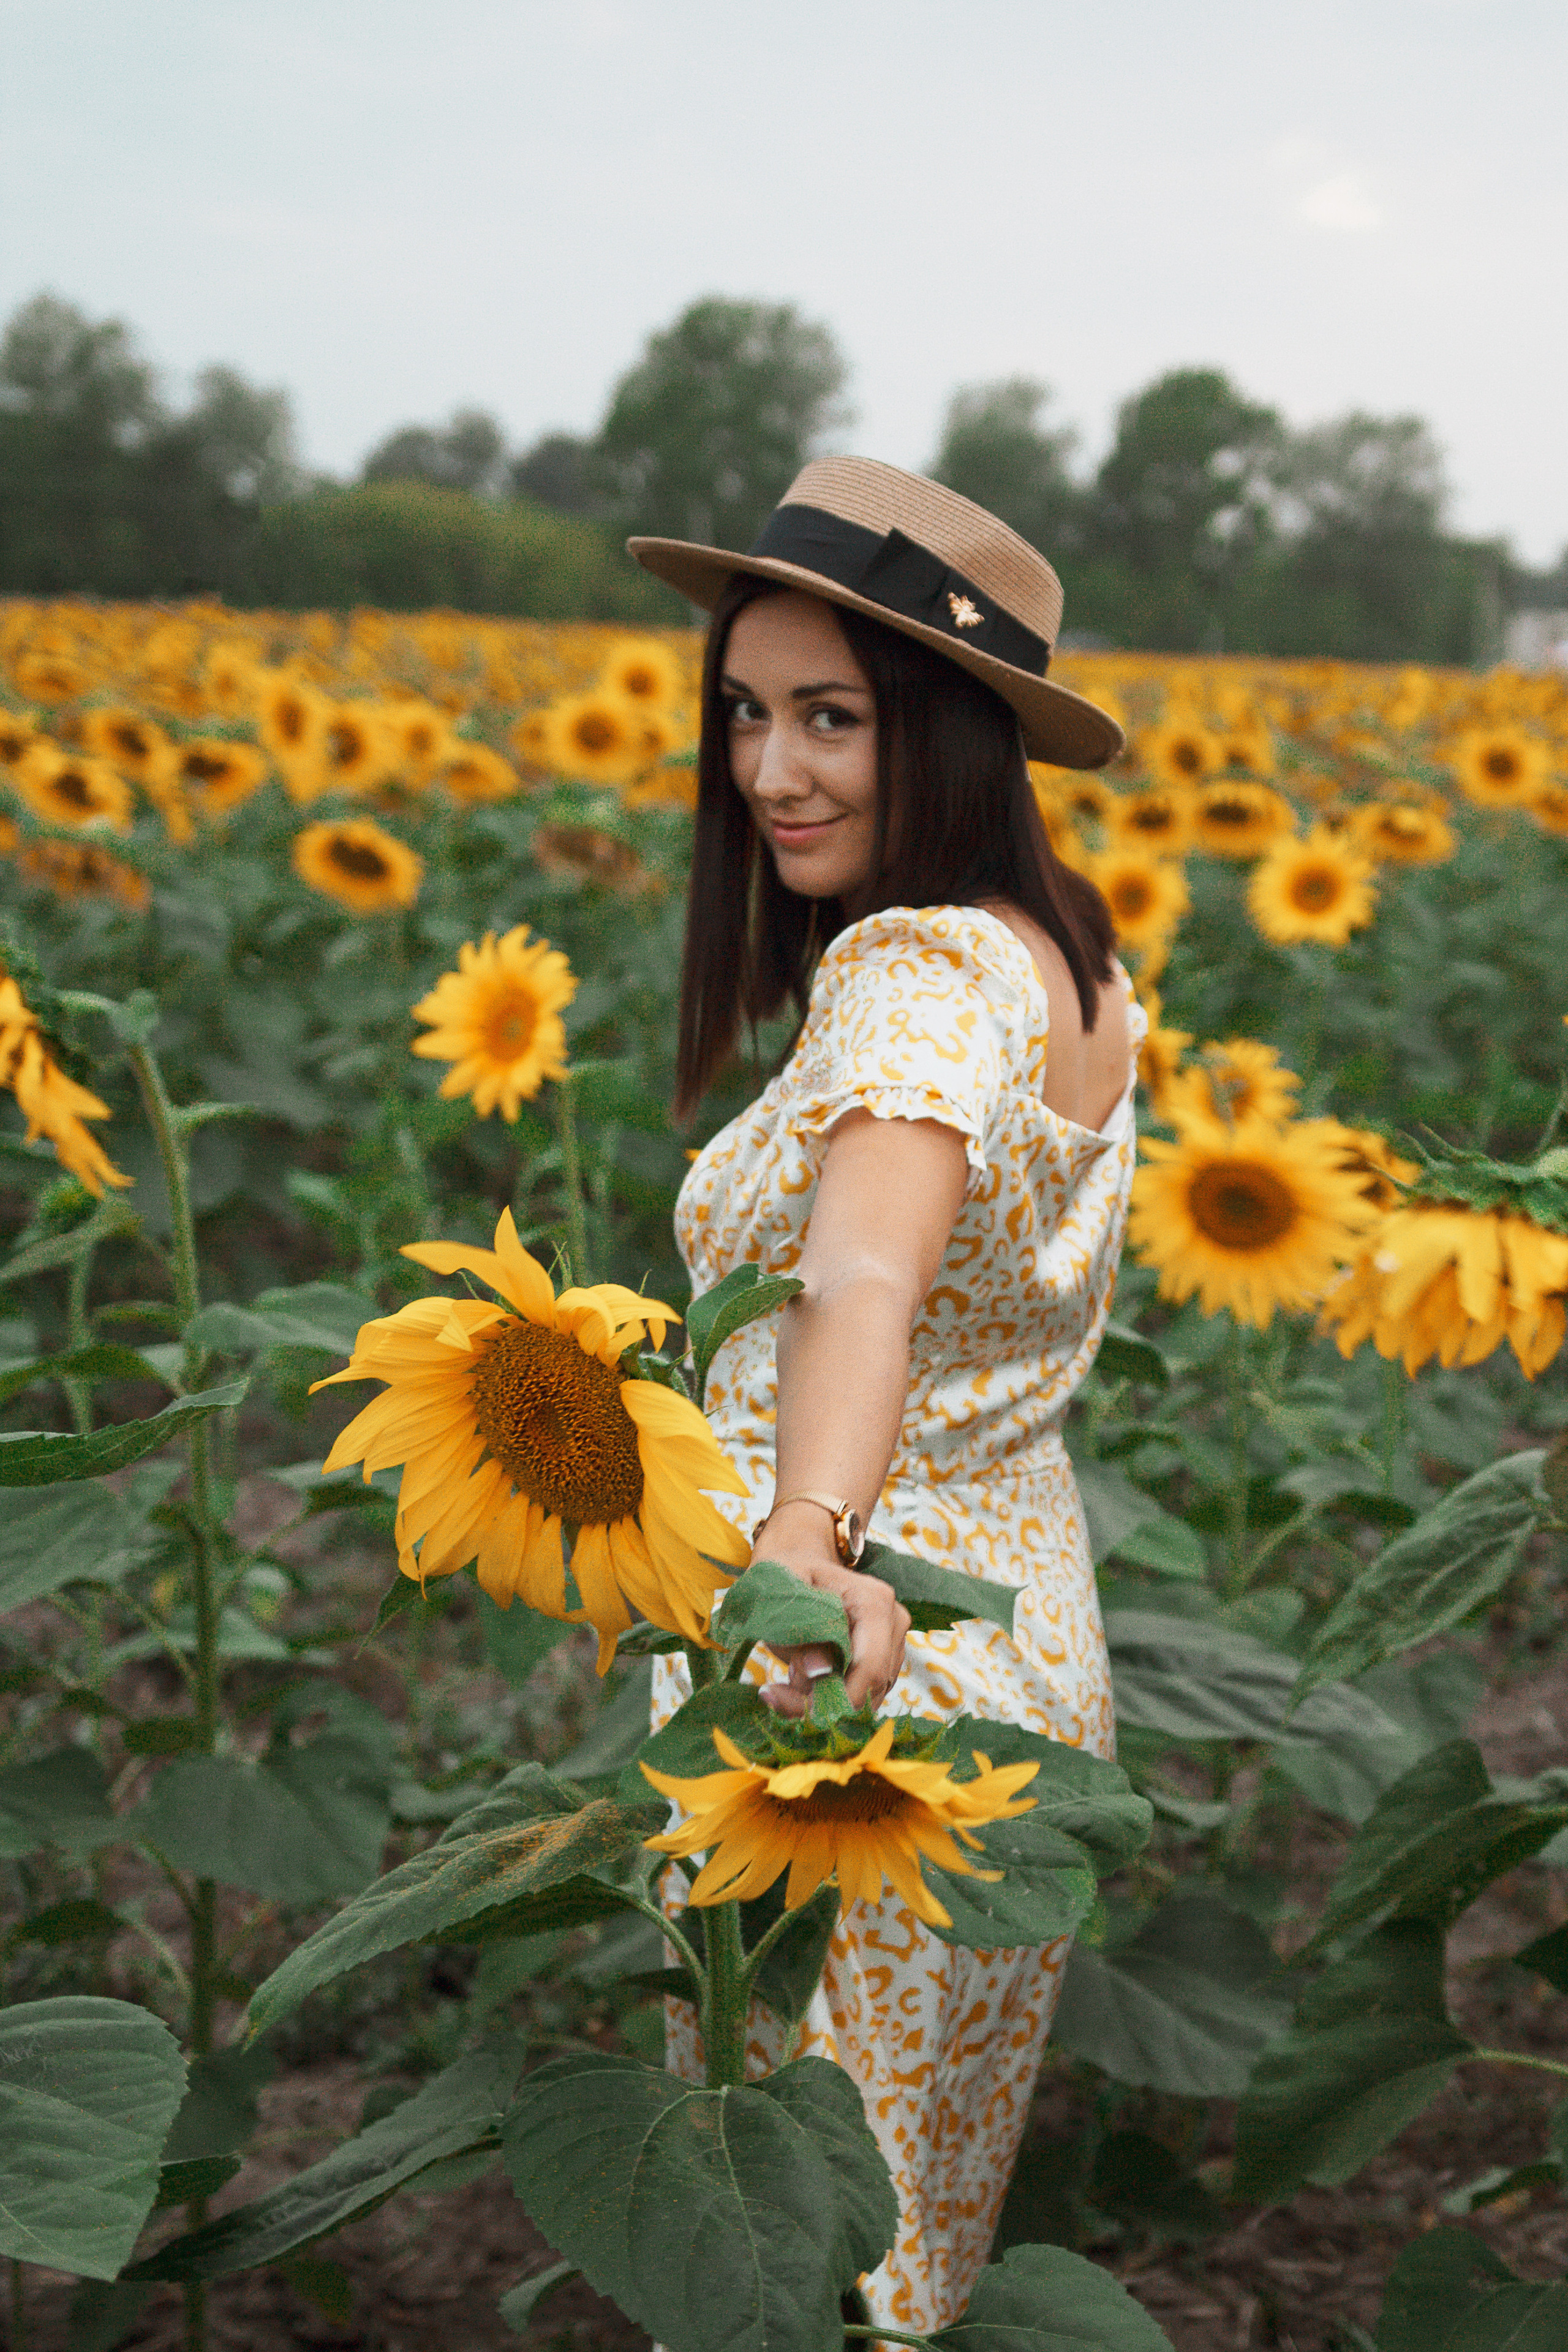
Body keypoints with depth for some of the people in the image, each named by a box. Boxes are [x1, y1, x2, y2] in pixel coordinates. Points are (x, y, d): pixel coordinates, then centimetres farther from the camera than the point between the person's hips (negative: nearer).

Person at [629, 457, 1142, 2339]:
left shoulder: (911, 973, -23)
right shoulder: (1070, 959, 4)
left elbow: (869, 1276, -45)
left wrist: (804, 1542, -60)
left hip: (861, 1684, -9)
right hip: (1028, 1635, 9)